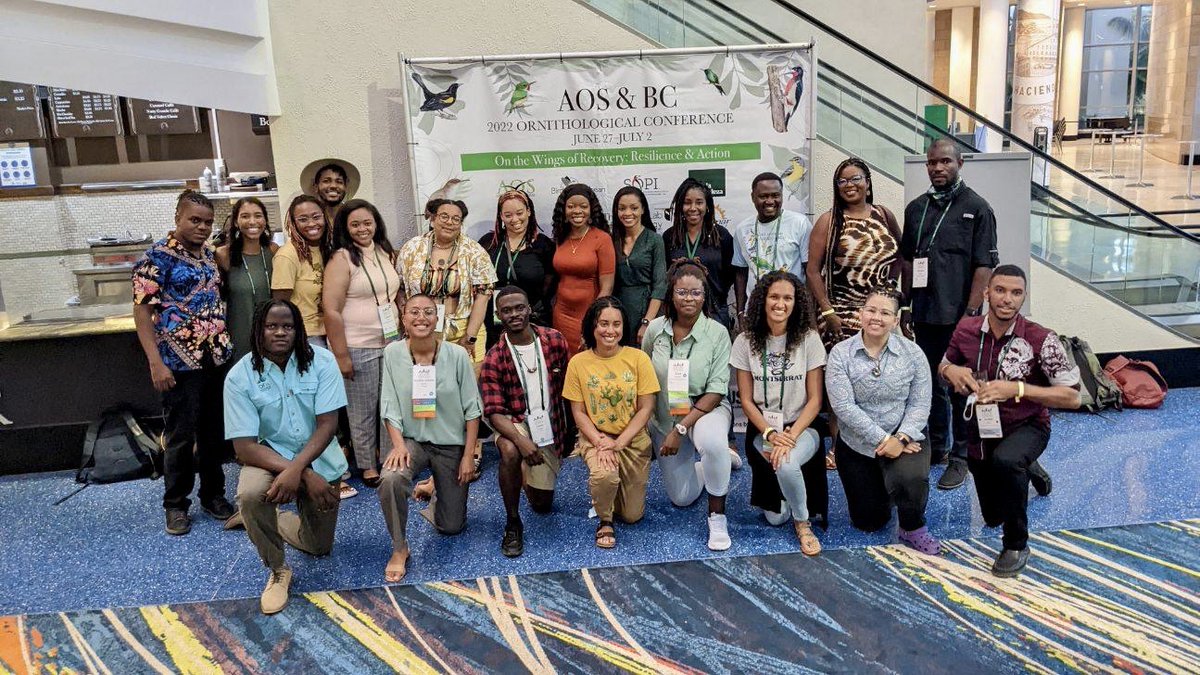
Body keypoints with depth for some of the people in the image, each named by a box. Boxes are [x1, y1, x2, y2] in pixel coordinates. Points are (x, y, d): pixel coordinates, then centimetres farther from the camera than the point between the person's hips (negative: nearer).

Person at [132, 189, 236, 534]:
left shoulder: (208, 254, 11)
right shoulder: (159, 255, -10)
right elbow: (142, 310, -13)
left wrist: (225, 345, 12)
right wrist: (156, 363, -19)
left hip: (215, 359, 6)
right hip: (180, 363, -6)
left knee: (214, 432, 13)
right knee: (181, 436, 3)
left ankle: (213, 494, 27)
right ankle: (176, 505, 17)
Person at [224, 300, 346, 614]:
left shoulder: (321, 361, -15)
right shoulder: (239, 376, -16)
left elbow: (328, 425, -18)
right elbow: (245, 446, -21)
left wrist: (296, 469, -35)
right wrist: (307, 477, -32)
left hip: (319, 460, 2)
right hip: (268, 457, -2)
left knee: (319, 547, 11)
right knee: (250, 494, -36)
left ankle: (274, 520, 45)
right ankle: (278, 571, -10)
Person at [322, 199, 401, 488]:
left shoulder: (386, 253, 9)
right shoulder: (342, 259, -9)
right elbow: (331, 310, -14)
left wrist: (403, 333, 13)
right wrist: (341, 355, -15)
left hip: (391, 343, 5)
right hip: (358, 349, -5)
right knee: (363, 412, 6)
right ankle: (368, 466, 20)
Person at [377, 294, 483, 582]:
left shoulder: (457, 355, -13)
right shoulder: (393, 353, -9)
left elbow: (472, 409, -8)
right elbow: (391, 407, -6)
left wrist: (468, 455, -8)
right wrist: (398, 445, -20)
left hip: (451, 444, 0)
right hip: (412, 440, 0)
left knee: (451, 527, 7)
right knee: (390, 480, -35)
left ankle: (437, 493, 44)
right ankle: (399, 549, -10)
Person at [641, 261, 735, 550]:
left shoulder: (717, 333, -16)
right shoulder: (655, 329, -8)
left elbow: (716, 392, -18)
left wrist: (681, 429, -23)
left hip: (707, 409, -3)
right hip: (664, 417, 4)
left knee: (712, 442, -40)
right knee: (682, 498, 8)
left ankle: (717, 516, -17)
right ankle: (712, 460, 40)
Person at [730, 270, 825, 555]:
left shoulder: (809, 339, -5)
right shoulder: (746, 341, -2)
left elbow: (815, 399, -6)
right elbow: (746, 400, -1)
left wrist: (791, 436, -19)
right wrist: (771, 434, -16)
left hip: (801, 427, -1)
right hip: (761, 430, 1)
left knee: (787, 464, -36)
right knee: (775, 516, -10)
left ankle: (802, 522, -4)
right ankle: (769, 493, 28)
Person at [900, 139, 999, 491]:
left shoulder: (976, 208, -2)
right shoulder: (916, 208, 13)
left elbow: (984, 265, -7)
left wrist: (972, 310, -13)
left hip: (960, 316, -5)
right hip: (924, 315, 5)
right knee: (931, 382, 13)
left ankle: (960, 456, 9)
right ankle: (936, 446, 26)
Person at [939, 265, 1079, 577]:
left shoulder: (1041, 340, -23)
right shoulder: (966, 329, -12)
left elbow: (1072, 397, -21)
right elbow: (944, 367, 6)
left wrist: (1016, 389, -32)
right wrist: (950, 371, -19)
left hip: (1026, 428, -4)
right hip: (981, 431, 4)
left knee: (1005, 460, -41)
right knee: (993, 517, 20)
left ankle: (1017, 545, -17)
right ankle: (1027, 470, 53)